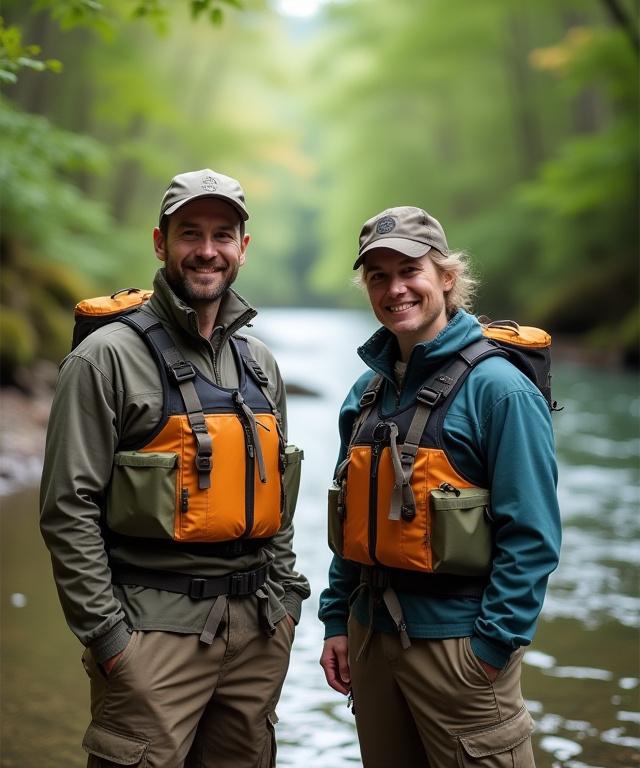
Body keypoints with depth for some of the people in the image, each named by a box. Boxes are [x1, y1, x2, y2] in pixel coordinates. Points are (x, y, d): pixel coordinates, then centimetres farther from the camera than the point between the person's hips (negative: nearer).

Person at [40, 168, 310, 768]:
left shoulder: (260, 364, 12)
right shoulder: (108, 357, -8)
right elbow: (68, 510, -11)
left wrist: (285, 595, 13)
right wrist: (107, 635, -12)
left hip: (260, 626, 6)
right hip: (157, 626, -6)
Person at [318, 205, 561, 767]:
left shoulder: (496, 387, -12)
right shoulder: (369, 391, 9)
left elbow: (531, 536, -16)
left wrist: (494, 646, -18)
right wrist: (337, 619, 9)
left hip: (459, 639, -6)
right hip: (371, 632, 7)